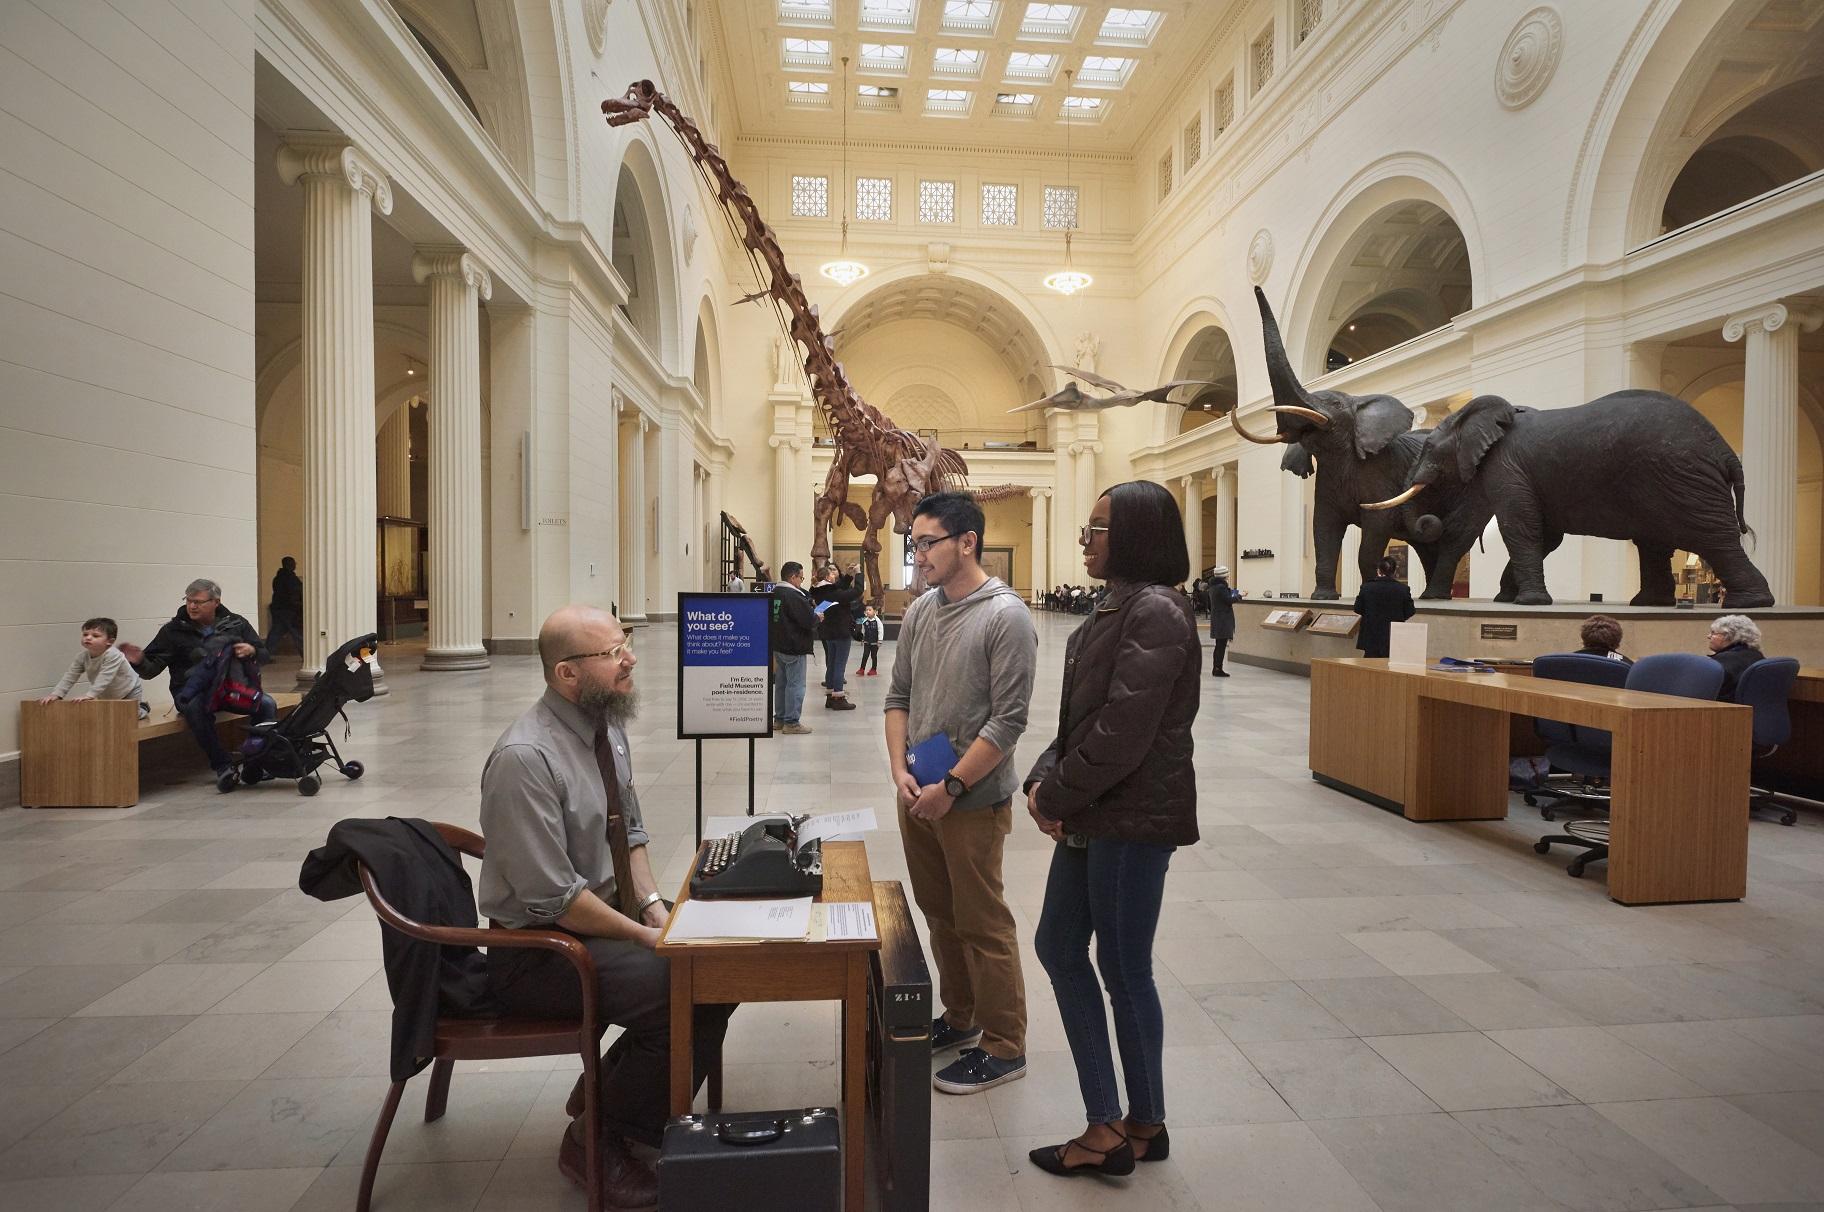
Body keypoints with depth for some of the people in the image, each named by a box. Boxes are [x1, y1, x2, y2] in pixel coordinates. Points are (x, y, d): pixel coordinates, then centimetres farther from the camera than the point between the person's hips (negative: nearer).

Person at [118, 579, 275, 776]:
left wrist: (252, 651, -11)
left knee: (267, 704, -26)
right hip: (191, 691, -1)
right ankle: (221, 765, -29)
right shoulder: (174, 630, 7)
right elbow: (152, 669, 5)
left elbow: (265, 655, 13)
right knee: (196, 707, -38)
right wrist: (140, 662, -19)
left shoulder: (235, 623, 10)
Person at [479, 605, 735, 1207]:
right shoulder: (524, 758, -25)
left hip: (609, 909, 8)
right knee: (677, 987, -24)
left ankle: (616, 1094, 12)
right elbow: (553, 898, -24)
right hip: (539, 947, -8)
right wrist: (647, 936, -18)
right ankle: (595, 1141, 1)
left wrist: (653, 904, -4)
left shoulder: (607, 726, 0)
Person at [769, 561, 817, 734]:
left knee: (781, 682, 17)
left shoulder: (774, 592, 9)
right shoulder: (794, 596, -20)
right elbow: (809, 620, -23)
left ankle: (779, 718, 24)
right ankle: (791, 722, 0)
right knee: (795, 685, -3)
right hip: (794, 647, -9)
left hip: (777, 645, 9)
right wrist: (817, 617, 0)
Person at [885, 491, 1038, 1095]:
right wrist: (900, 769, -2)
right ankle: (960, 1017, 39)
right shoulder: (919, 611, 6)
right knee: (938, 914, 19)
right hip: (916, 794, 7)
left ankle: (1003, 1048, 22)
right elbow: (898, 696, 11)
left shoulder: (1005, 616, -15)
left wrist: (951, 786, -17)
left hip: (974, 801, -7)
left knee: (982, 924, 4)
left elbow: (1008, 720, -17)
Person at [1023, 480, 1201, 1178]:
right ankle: (1108, 1124, 28)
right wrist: (1044, 779, 0)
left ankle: (1144, 1127, 28)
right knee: (1058, 946, 14)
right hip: (1092, 816, 10)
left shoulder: (1156, 613, -18)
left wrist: (1057, 795, -13)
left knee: (1123, 966, 5)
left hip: (1135, 819, -10)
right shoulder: (1117, 608, 12)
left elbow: (1122, 731, -23)